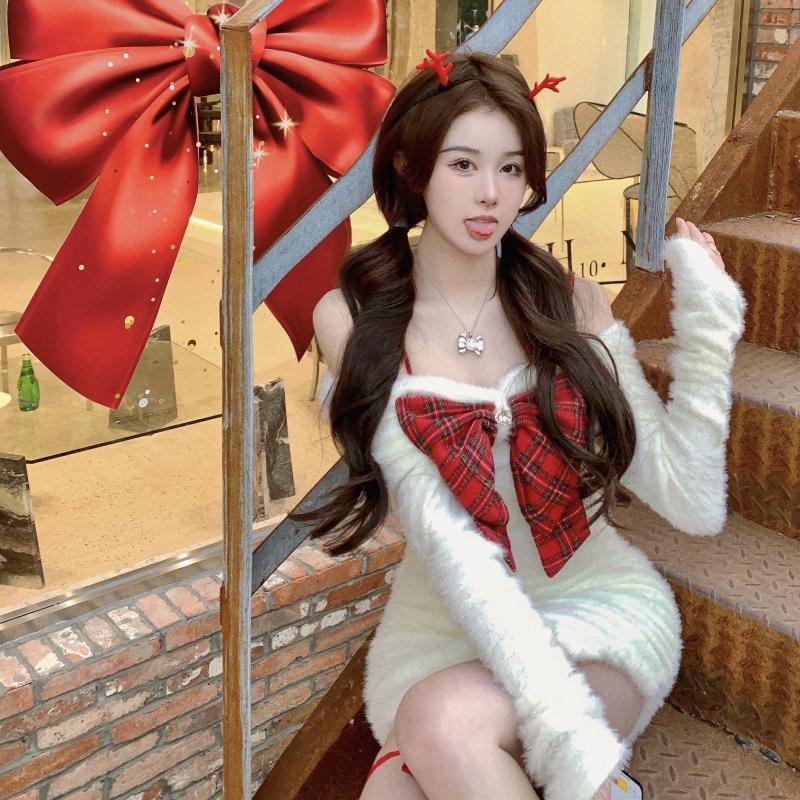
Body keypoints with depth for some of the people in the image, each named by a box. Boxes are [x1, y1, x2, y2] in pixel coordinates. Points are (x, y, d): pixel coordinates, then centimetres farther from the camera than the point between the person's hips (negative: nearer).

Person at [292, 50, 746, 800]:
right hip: (445, 626, 1)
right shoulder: (353, 318, -8)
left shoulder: (571, 303, -3)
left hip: (598, 607, 0)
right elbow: (441, 530, -18)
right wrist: (563, 721, -27)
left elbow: (691, 502, -6)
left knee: (447, 721, -30)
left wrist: (706, 316, -10)